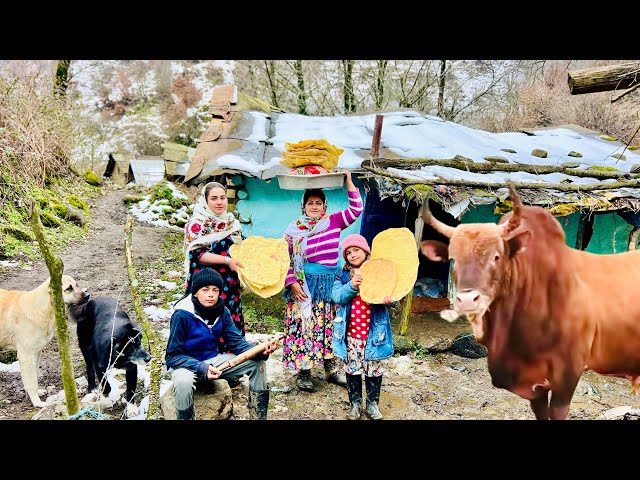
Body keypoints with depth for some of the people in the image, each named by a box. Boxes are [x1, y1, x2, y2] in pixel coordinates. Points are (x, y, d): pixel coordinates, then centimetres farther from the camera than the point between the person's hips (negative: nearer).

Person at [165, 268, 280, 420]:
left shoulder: (222, 312, -5)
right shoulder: (182, 315, -21)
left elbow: (236, 342, -5)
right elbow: (173, 356, -18)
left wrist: (261, 351, -25)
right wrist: (201, 368, -33)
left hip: (213, 360, 6)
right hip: (186, 364, -6)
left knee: (257, 363, -6)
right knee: (183, 382, -41)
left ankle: (259, 416, 5)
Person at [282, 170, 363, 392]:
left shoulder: (334, 222, 4)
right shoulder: (294, 229, -2)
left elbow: (356, 209, 1)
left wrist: (348, 182, -4)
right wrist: (292, 283, -11)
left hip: (330, 284, 3)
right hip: (305, 284, -3)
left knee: (329, 325, 11)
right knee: (304, 325, 0)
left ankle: (331, 369, 22)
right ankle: (303, 372, 12)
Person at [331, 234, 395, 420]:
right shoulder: (343, 276, 1)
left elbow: (391, 294, -5)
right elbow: (336, 297, -10)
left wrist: (390, 299, -29)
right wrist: (351, 286, -27)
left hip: (373, 333, -1)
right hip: (350, 333, 1)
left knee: (374, 370, 10)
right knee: (352, 369, 12)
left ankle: (372, 404, 27)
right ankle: (355, 403, 28)